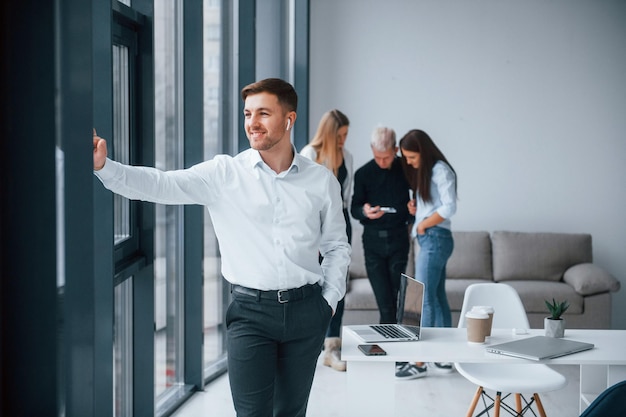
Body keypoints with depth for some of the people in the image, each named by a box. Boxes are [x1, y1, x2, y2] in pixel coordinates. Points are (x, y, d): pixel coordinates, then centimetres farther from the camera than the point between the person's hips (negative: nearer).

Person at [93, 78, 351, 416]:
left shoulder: (321, 180, 4)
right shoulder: (224, 173, -2)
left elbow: (336, 246, 13)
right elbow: (162, 185, -14)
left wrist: (330, 300, 5)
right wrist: (103, 166, -27)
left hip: (306, 309, 2)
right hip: (250, 311, -2)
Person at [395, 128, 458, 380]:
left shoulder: (440, 170, -10)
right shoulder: (424, 172, 17)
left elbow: (449, 208, -18)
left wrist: (423, 225, -11)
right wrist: (415, 208, 2)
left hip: (435, 239, -9)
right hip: (429, 240, 9)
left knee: (426, 299, -7)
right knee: (438, 297, 9)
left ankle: (420, 363, -4)